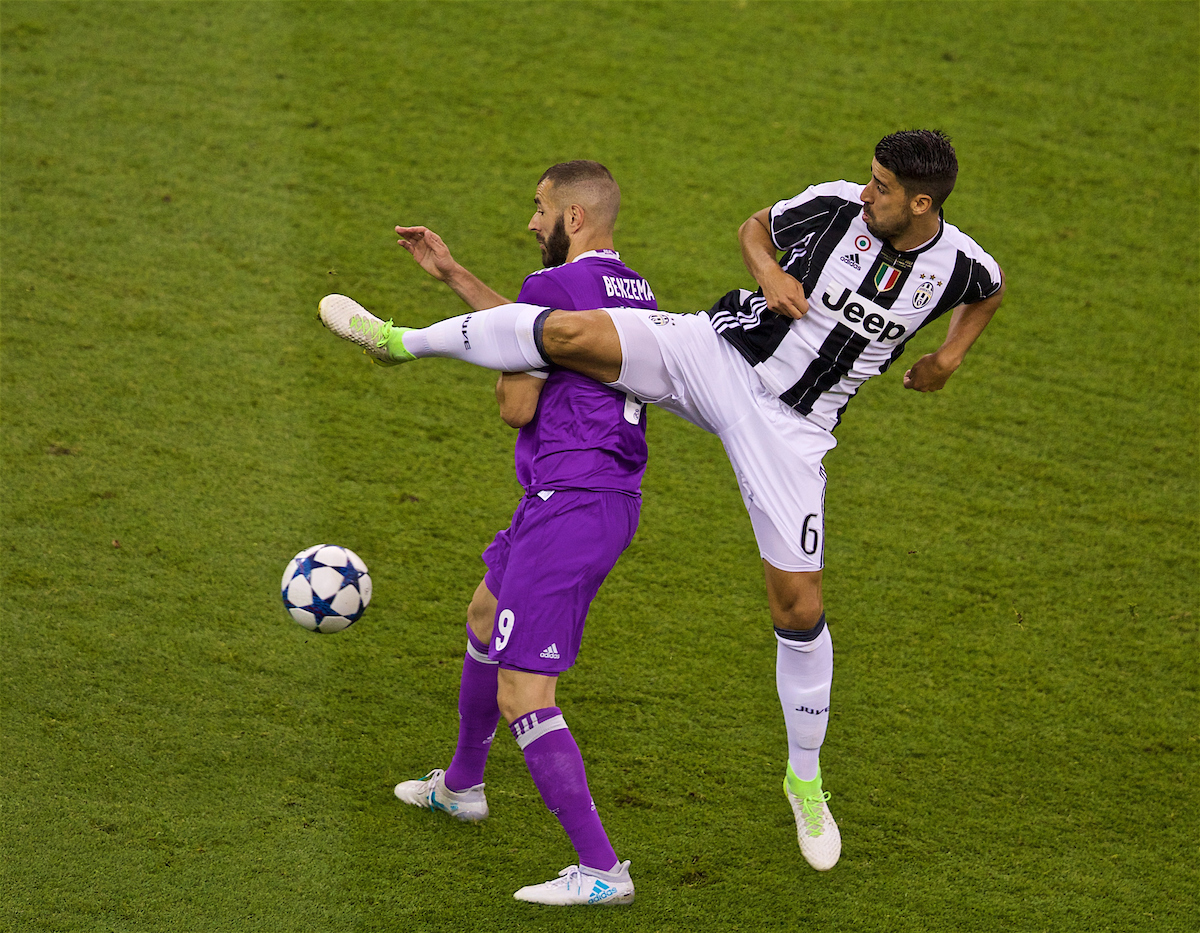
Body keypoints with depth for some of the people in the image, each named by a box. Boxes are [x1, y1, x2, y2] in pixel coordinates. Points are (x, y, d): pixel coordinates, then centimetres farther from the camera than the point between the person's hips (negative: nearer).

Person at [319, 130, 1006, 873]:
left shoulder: (957, 262, -7)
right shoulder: (838, 205, -9)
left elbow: (992, 291, 20)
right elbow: (758, 225, 11)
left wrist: (950, 356, 3)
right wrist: (768, 270, -11)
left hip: (790, 428, 0)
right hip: (716, 353, 0)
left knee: (800, 606, -1)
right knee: (571, 332, -25)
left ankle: (806, 776, 21)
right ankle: (408, 342, -3)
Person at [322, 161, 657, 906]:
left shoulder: (554, 287, -15)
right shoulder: (634, 292, 13)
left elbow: (517, 406, -12)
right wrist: (452, 275, 32)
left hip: (567, 506, -10)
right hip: (616, 500, 10)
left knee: (521, 697, -10)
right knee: (486, 612, 32)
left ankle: (602, 870, -12)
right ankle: (461, 786, 50)